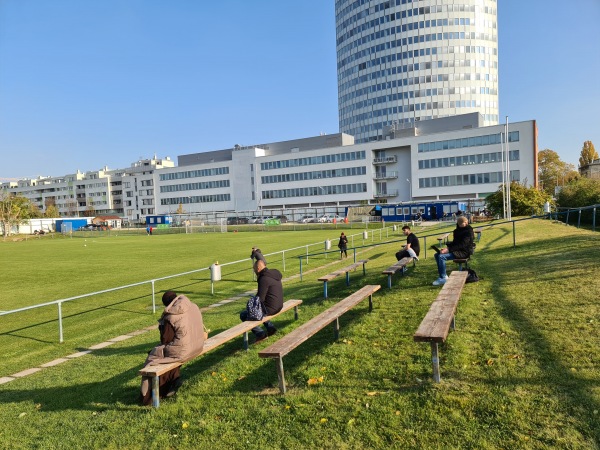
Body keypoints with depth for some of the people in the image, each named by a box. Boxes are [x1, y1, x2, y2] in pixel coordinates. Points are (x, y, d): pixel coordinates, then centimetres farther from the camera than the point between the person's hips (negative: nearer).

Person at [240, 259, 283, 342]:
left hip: (270, 309, -10)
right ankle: (270, 327, 23)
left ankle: (260, 333, -9)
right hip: (278, 306, 10)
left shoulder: (264, 279, -19)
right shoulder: (274, 274, 10)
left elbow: (260, 298, -19)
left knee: (243, 314, -3)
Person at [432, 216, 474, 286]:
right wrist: (447, 247, -1)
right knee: (437, 255, -2)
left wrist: (449, 249, -28)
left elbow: (462, 245, -22)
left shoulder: (469, 231, -13)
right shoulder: (458, 230, 14)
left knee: (441, 256, -26)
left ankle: (443, 278, -18)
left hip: (464, 252, -10)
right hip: (457, 250, 10)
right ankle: (443, 275, 1)